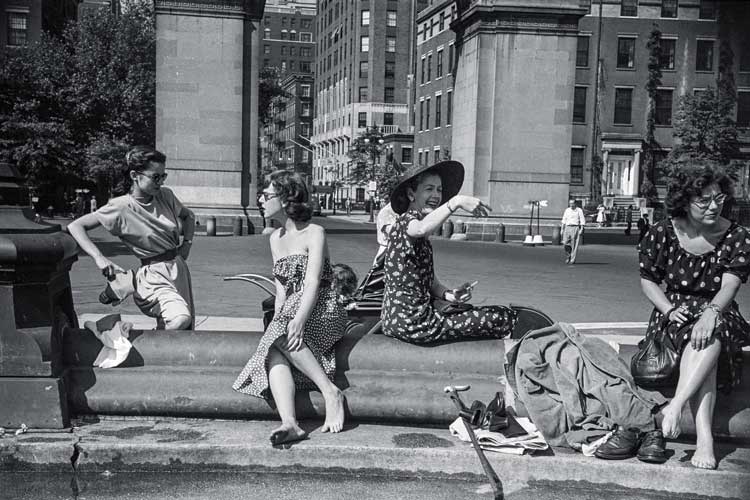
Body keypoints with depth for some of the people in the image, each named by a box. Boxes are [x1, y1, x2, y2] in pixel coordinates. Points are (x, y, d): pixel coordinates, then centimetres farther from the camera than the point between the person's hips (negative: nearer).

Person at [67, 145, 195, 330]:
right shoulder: (121, 207, -12)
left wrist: (187, 243, 10)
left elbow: (188, 216, 26)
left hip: (179, 268, 6)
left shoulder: (165, 195, 5)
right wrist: (99, 258, -23)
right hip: (153, 276, -6)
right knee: (180, 320, -32)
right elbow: (75, 226, -12)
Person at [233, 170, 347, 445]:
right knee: (274, 352, -28)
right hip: (290, 312, 5)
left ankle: (331, 392, -27)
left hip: (323, 312, -5)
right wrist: (277, 319, -4)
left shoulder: (314, 233, -4)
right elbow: (281, 289, 14)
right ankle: (289, 424, -44)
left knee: (280, 337, -34)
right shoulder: (276, 239, 18)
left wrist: (299, 320, -30)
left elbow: (313, 283, -16)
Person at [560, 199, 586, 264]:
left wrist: (581, 229, -12)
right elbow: (564, 220, 17)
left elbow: (582, 220, -3)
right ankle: (568, 257, 13)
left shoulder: (579, 210, 0)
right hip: (567, 227, 4)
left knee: (574, 245, -5)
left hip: (576, 228, -4)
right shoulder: (567, 210, 13)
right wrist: (562, 229, 11)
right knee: (565, 244, -5)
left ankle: (573, 260, -1)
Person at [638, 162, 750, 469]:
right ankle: (704, 438, -45)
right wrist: (669, 309, -14)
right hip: (675, 312, 0)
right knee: (702, 340, -34)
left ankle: (675, 405, -44)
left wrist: (710, 313, -34)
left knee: (709, 335, -37)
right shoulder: (662, 233, -1)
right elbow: (648, 280, 5)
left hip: (718, 314, 0)